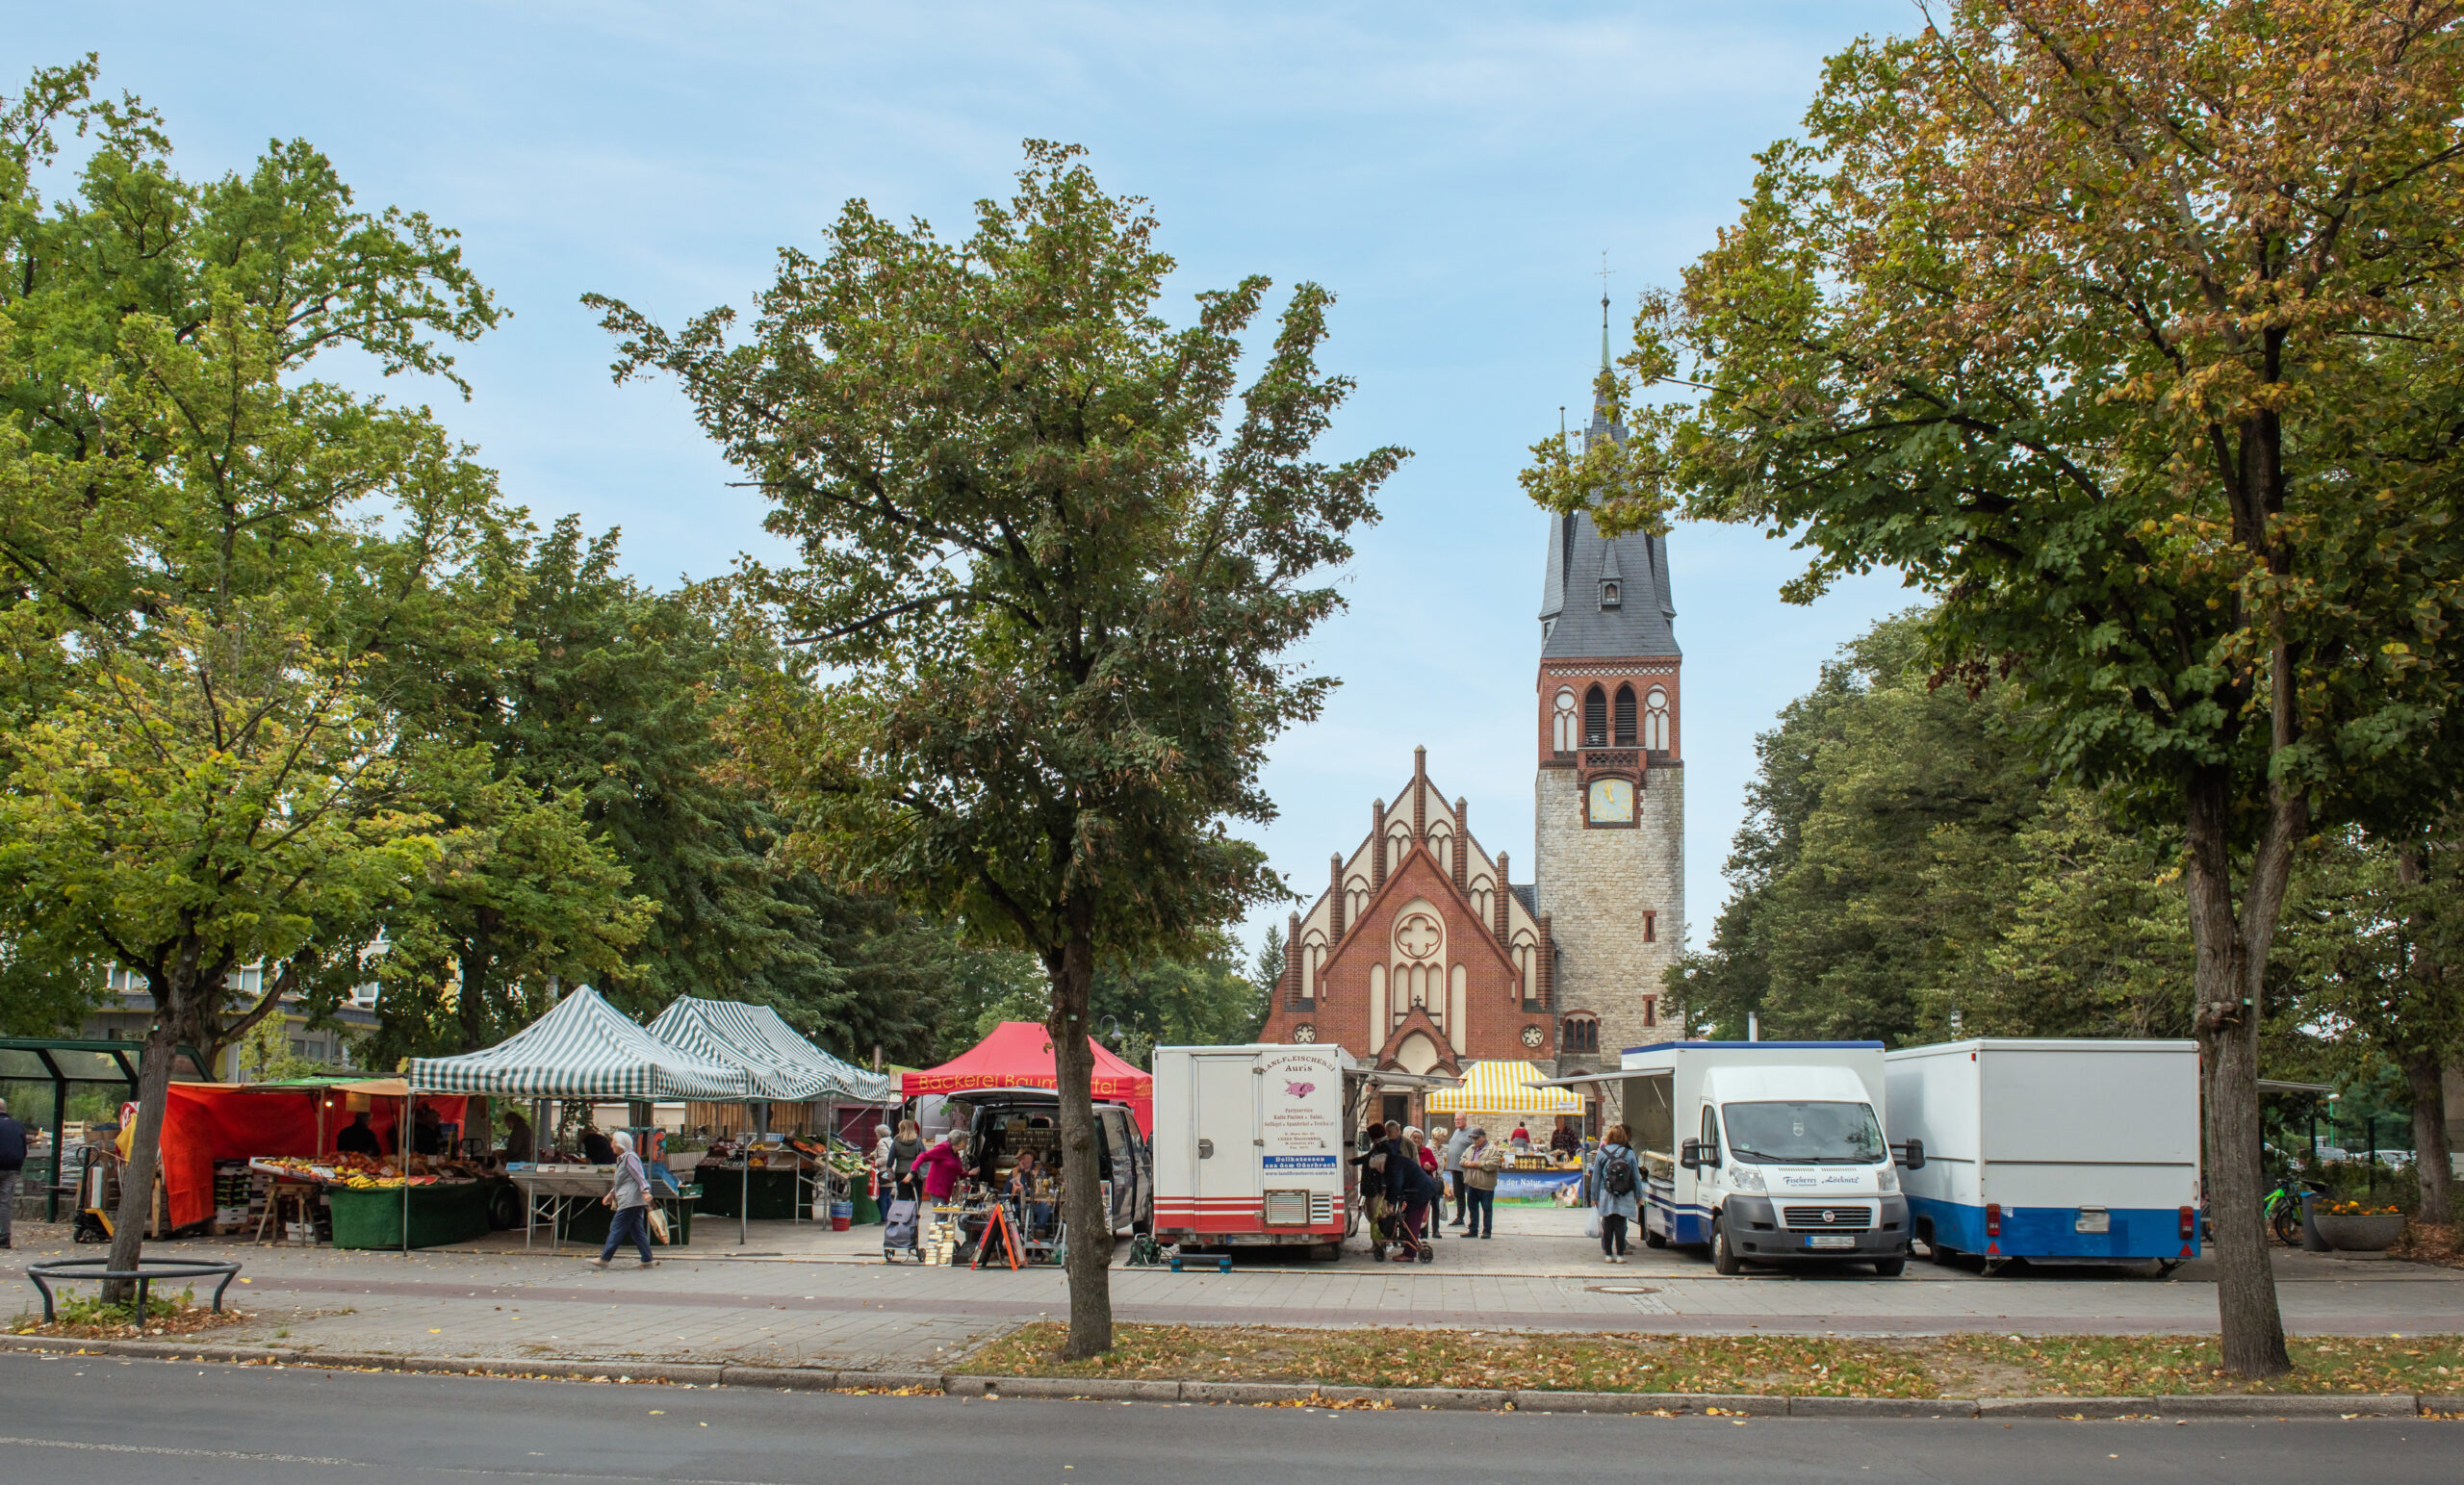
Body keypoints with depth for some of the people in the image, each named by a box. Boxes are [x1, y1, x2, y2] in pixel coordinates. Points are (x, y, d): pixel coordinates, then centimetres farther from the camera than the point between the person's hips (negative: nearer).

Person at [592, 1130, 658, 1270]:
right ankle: (647, 1260, 4)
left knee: (617, 1229, -6)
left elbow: (639, 1176, -18)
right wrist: (611, 1194, 32)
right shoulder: (622, 1159, 22)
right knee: (637, 1231, 6)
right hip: (634, 1202, 10)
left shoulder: (630, 1157, -8)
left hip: (630, 1201, -10)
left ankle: (604, 1259, -3)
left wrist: (645, 1191, -28)